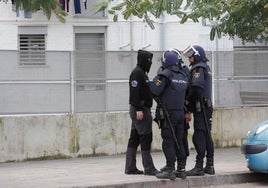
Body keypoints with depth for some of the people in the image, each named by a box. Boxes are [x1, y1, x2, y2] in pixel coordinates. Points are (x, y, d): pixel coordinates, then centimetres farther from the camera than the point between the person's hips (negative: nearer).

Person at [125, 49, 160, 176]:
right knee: (145, 138, -9)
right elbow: (134, 92, -20)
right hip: (140, 109, -11)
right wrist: (139, 109, -24)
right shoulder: (137, 73, -12)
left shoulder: (141, 73, 20)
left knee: (134, 139, 9)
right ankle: (149, 168, -7)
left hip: (142, 109, 11)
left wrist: (146, 110, 23)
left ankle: (130, 168, 10)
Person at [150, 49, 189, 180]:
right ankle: (181, 169, 13)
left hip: (168, 112, -6)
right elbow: (186, 94, 14)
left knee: (168, 141, -4)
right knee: (179, 141, 12)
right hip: (180, 111, 6)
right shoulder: (183, 76, 10)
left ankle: (170, 170, -5)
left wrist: (157, 77, 0)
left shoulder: (165, 74, -12)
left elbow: (155, 91, -12)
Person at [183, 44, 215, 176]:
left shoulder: (198, 69, -11)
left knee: (199, 136, -11)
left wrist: (188, 100, -11)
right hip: (207, 106, 10)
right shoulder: (206, 68, 20)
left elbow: (196, 88, -23)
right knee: (207, 135, 12)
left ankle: (199, 167, -13)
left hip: (200, 107, -10)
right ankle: (209, 166, 17)